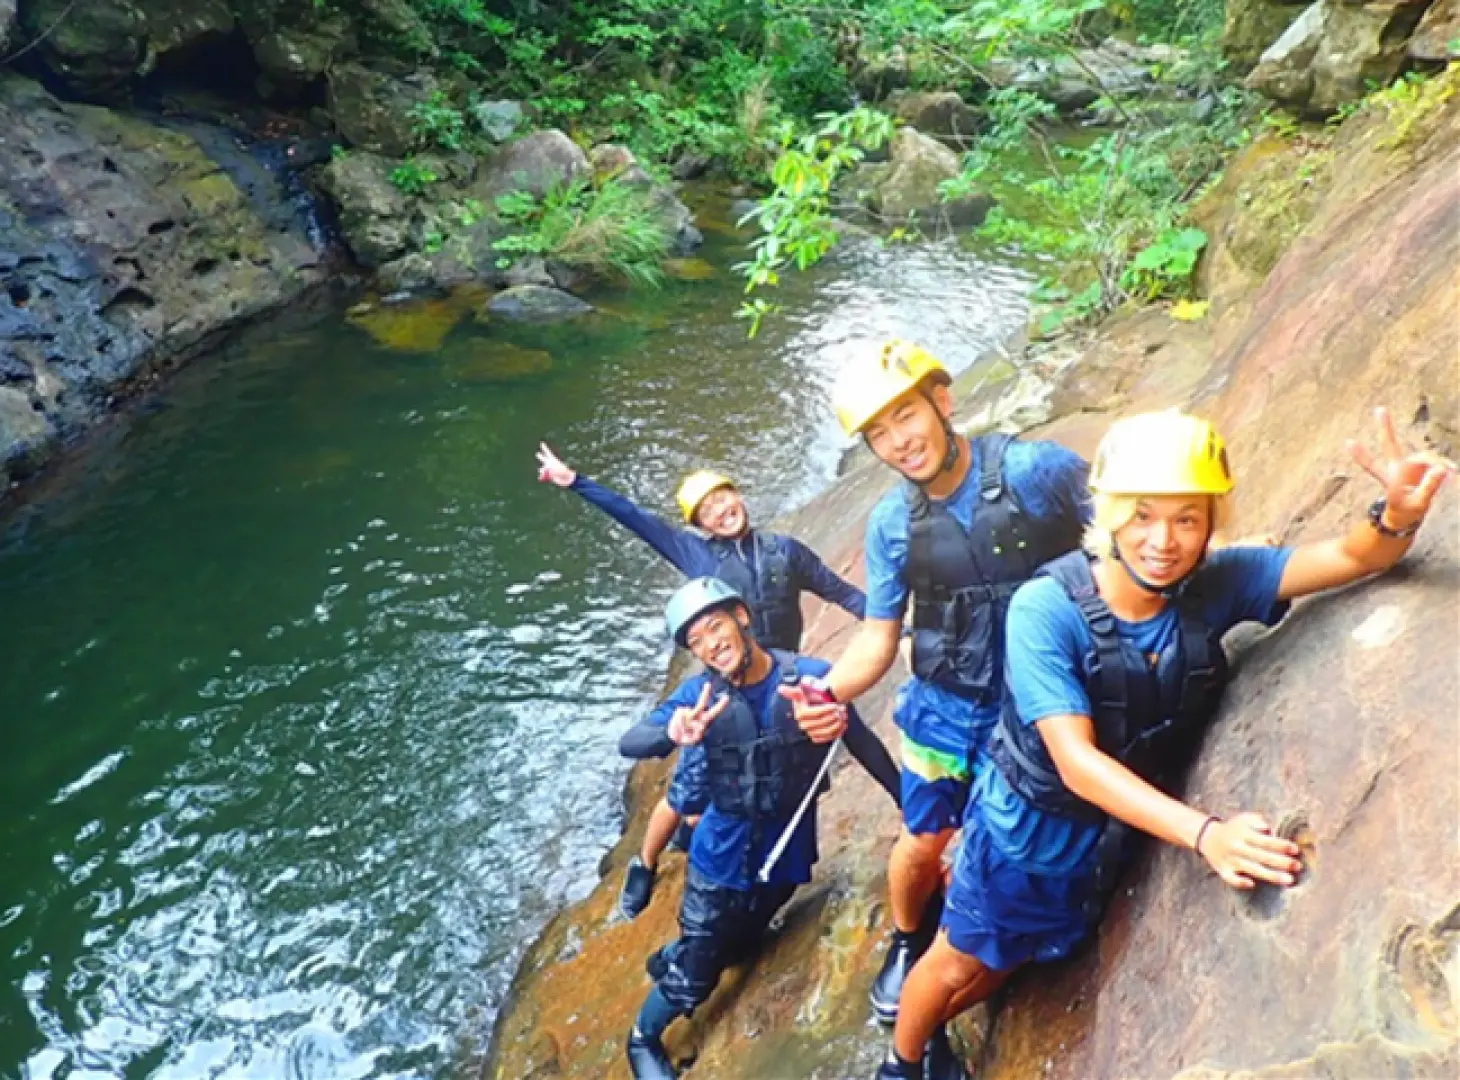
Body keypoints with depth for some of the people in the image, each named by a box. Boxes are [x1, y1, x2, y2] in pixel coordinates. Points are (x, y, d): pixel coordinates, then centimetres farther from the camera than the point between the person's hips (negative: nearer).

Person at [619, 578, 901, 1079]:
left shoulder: (813, 677, -18)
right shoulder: (699, 693, -17)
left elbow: (863, 744, -8)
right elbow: (628, 742, -26)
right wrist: (673, 735, -48)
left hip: (786, 849, 2)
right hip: (723, 851, -1)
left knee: (730, 948, 22)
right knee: (694, 977, 6)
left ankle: (670, 957, 54)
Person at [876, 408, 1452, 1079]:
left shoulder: (1216, 584, -20)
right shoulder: (1045, 609, -32)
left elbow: (1355, 557, -25)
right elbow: (1077, 762, -36)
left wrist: (1399, 515, -49)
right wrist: (1205, 833, -47)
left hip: (1115, 829, 4)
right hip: (1027, 817, -4)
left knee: (1007, 963, 26)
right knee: (959, 962, 15)